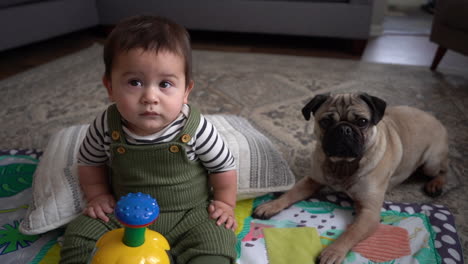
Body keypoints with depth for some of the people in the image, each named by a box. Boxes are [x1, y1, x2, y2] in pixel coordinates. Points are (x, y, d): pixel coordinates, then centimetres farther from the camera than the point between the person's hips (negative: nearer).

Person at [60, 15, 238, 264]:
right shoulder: (106, 126, -15)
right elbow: (89, 162, 8)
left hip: (189, 214, -2)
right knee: (79, 235, -5)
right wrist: (97, 196, 6)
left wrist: (225, 203, 0)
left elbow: (224, 166, -5)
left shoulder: (195, 128, -22)